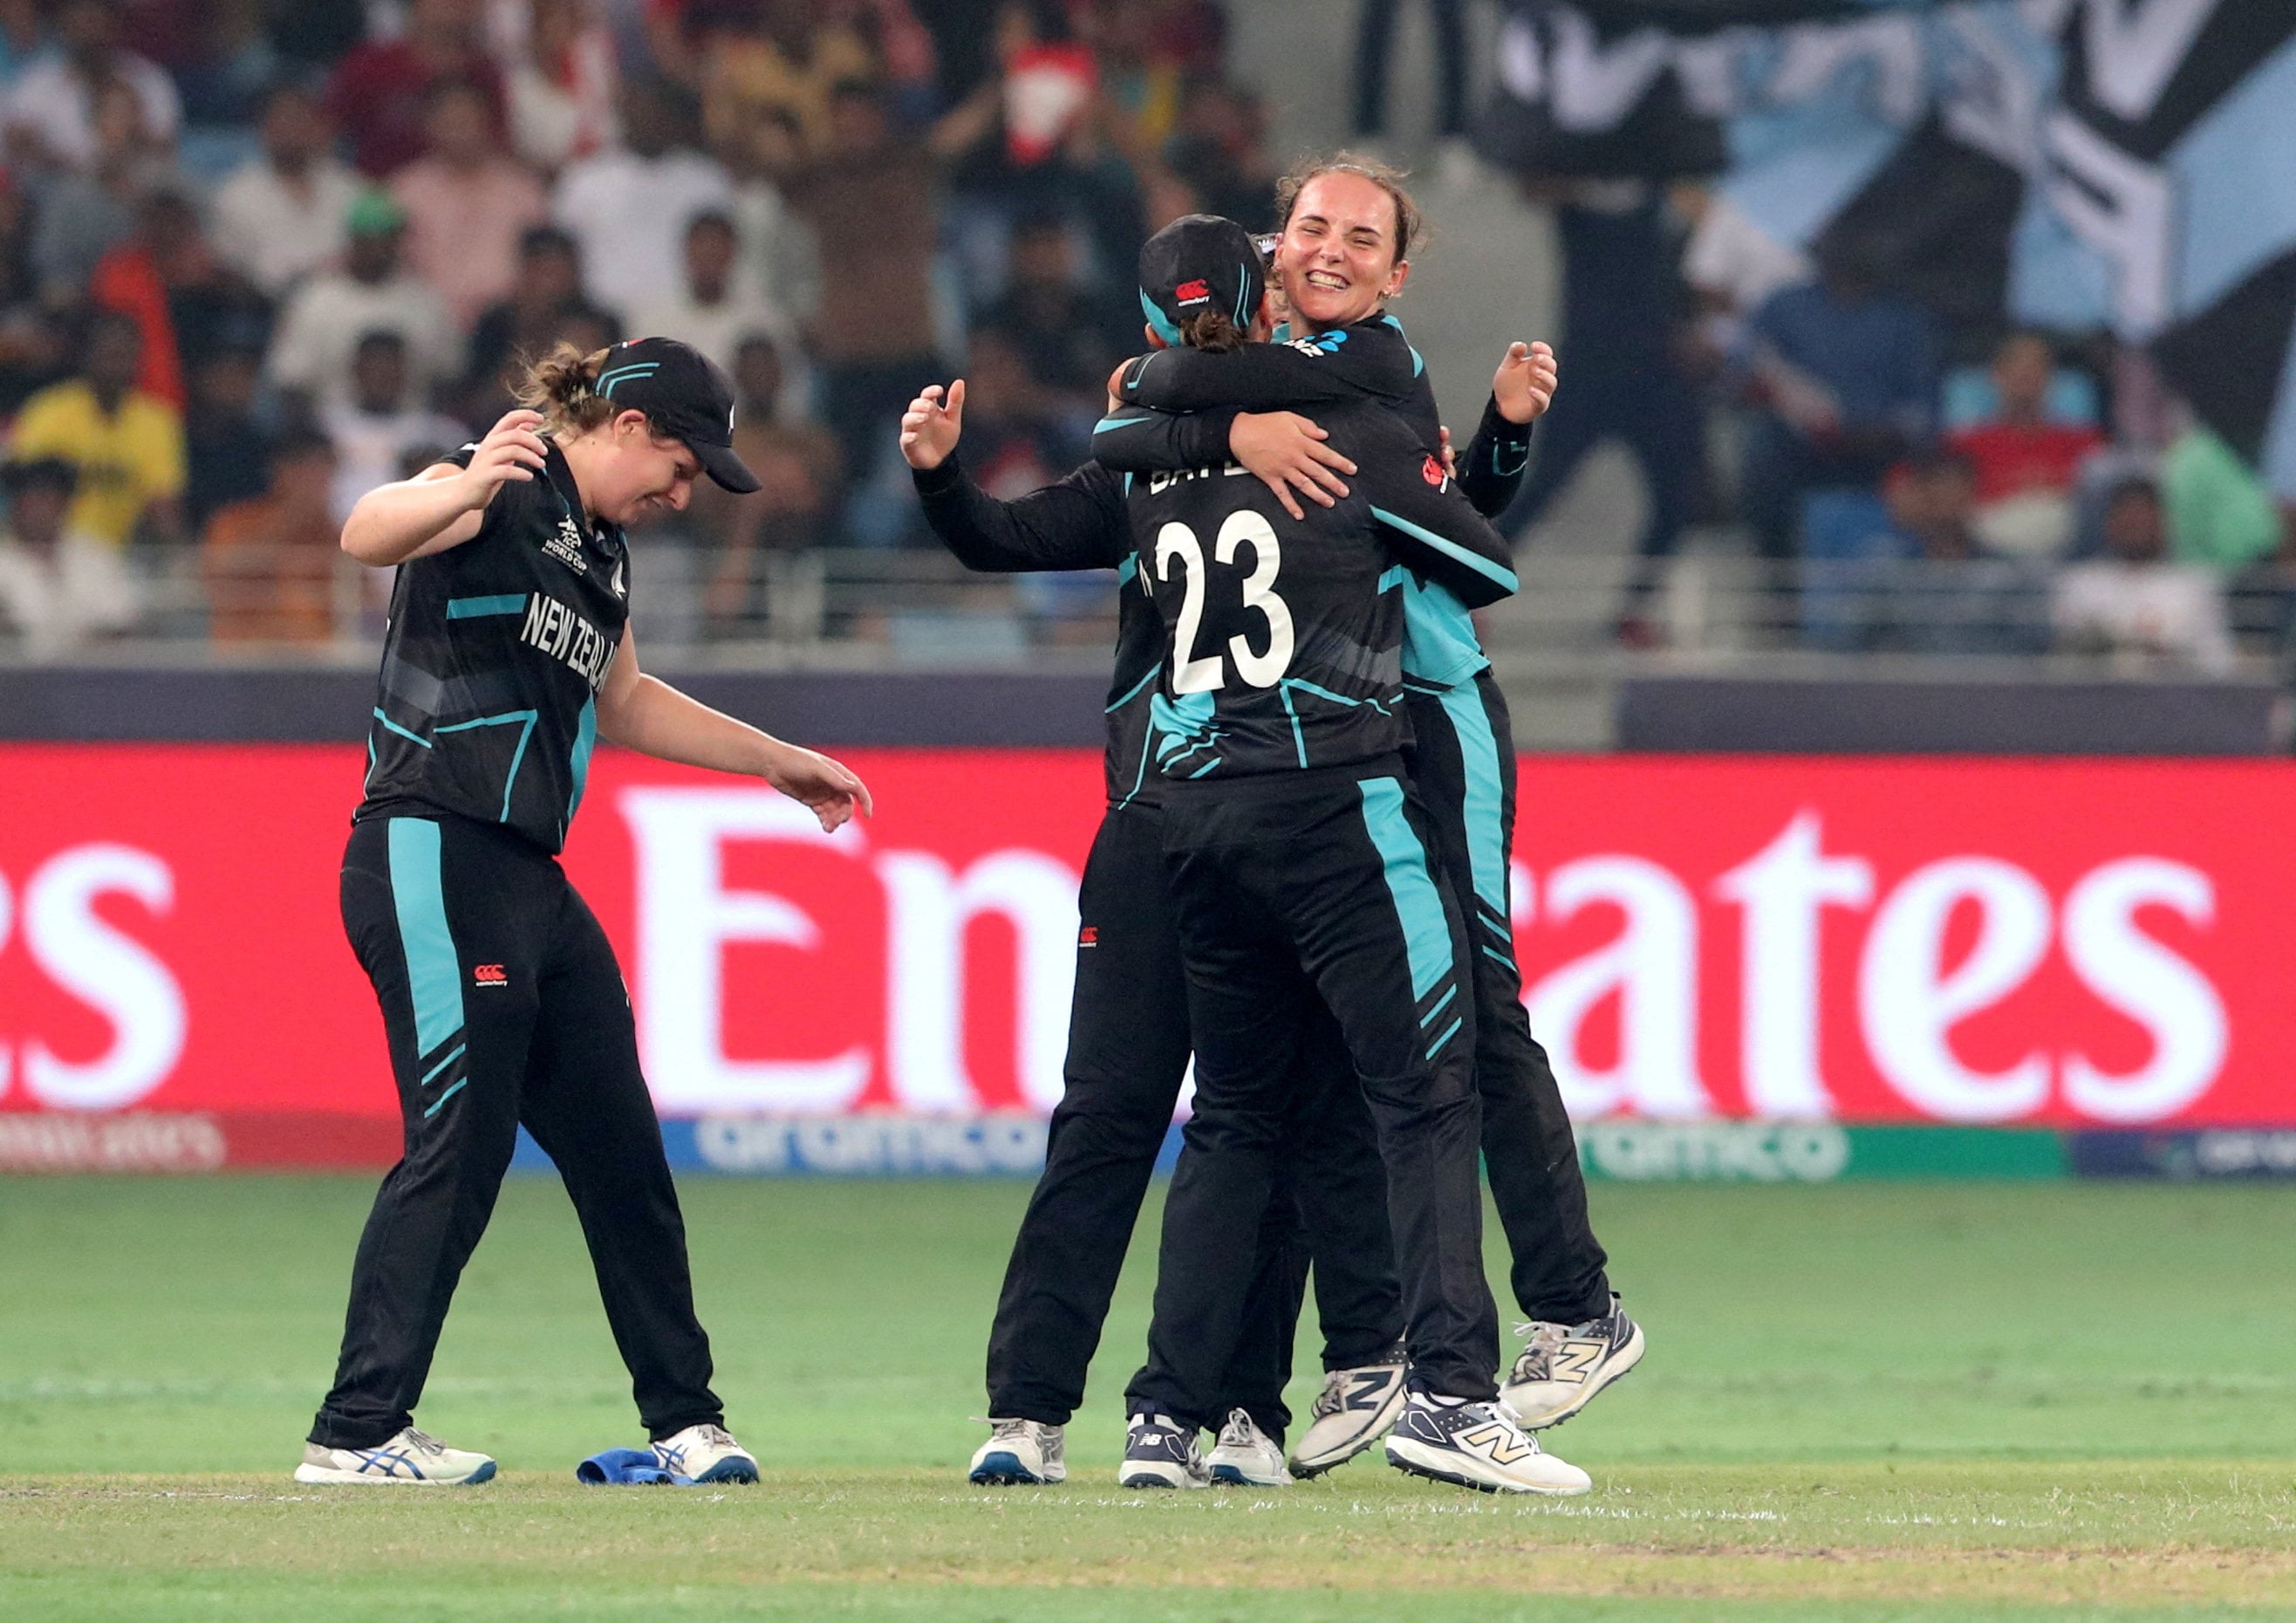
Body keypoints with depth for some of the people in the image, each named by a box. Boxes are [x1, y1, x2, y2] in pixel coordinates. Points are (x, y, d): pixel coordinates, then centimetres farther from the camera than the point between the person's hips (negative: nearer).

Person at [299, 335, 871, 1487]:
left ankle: (683, 1422, 20)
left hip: (528, 878, 10)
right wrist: (464, 489, -51)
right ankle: (356, 1433, -11)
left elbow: (623, 703, 37)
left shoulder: (598, 547, 20)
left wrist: (777, 764, 42)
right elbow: (368, 534, -30)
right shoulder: (509, 493, -9)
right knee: (460, 1145, -13)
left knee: (621, 1153, 11)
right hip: (436, 861, -10)